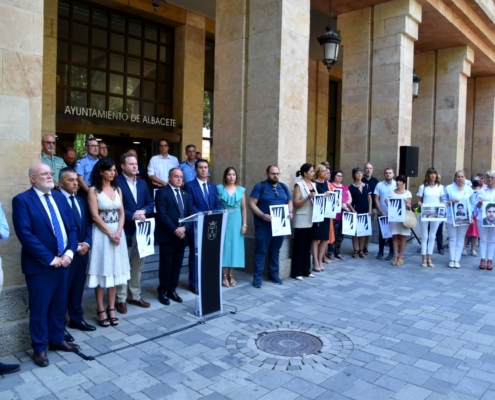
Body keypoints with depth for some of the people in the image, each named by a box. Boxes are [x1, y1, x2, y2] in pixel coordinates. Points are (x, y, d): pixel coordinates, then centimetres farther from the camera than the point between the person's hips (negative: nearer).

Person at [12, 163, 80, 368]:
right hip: (40, 265, -6)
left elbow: (72, 226, 8)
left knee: (59, 304, 16)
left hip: (63, 261, 6)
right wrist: (50, 258, -17)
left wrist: (69, 252, -6)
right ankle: (39, 348, 23)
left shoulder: (59, 197, 10)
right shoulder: (22, 200, -9)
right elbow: (25, 234, -17)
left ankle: (57, 340, 33)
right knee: (39, 308, 7)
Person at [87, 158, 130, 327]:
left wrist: (118, 232, -8)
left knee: (115, 270, 7)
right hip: (101, 233, -5)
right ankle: (100, 310, 10)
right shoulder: (93, 190, -5)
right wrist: (110, 233, -14)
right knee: (102, 270, 0)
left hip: (117, 233, 5)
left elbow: (121, 213, 7)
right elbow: (95, 216, -11)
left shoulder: (117, 189, 10)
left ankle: (111, 309, 17)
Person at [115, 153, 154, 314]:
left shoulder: (142, 183, 13)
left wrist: (143, 211, -9)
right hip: (125, 230, -6)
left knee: (138, 264, 14)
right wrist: (132, 216, -21)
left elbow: (150, 203, 11)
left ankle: (135, 296, 26)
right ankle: (121, 299, 14)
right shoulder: (116, 182, -9)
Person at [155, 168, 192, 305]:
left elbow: (190, 215, 9)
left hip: (182, 235, 6)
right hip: (167, 236, -5)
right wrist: (175, 230, -17)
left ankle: (172, 290, 21)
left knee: (177, 265, 10)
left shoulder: (185, 194, 16)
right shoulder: (162, 192, -5)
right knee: (166, 265, 2)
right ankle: (162, 292, 15)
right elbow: (162, 215, -14)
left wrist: (184, 228, -9)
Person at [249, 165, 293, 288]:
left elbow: (289, 201, 17)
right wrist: (262, 215, -24)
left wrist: (290, 212, -5)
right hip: (263, 225, -5)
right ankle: (257, 276, 4)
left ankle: (274, 273, 25)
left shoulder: (284, 187, 11)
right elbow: (252, 203, -11)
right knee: (261, 250, -2)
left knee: (275, 250, 13)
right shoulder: (260, 186, -5)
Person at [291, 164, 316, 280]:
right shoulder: (299, 185, -8)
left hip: (311, 220, 7)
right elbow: (295, 204, -13)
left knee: (307, 246, 12)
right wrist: (308, 198, -24)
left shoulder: (313, 185, 13)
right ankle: (296, 272, 6)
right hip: (301, 221, -7)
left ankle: (306, 270, 21)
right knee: (299, 247, -1)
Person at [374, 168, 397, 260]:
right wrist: (381, 211, -8)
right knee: (382, 233, 7)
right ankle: (380, 252, 16)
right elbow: (376, 199, 0)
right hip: (382, 213, 1)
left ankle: (391, 252, 15)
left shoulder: (397, 185, 0)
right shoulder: (379, 185, 1)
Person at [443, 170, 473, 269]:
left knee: (460, 239, 4)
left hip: (464, 218, 1)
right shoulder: (449, 188, 4)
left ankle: (457, 260, 8)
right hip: (451, 217, -1)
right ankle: (452, 259, 7)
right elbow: (444, 201, 4)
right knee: (452, 238, 1)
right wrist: (451, 202, -15)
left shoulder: (469, 189, 8)